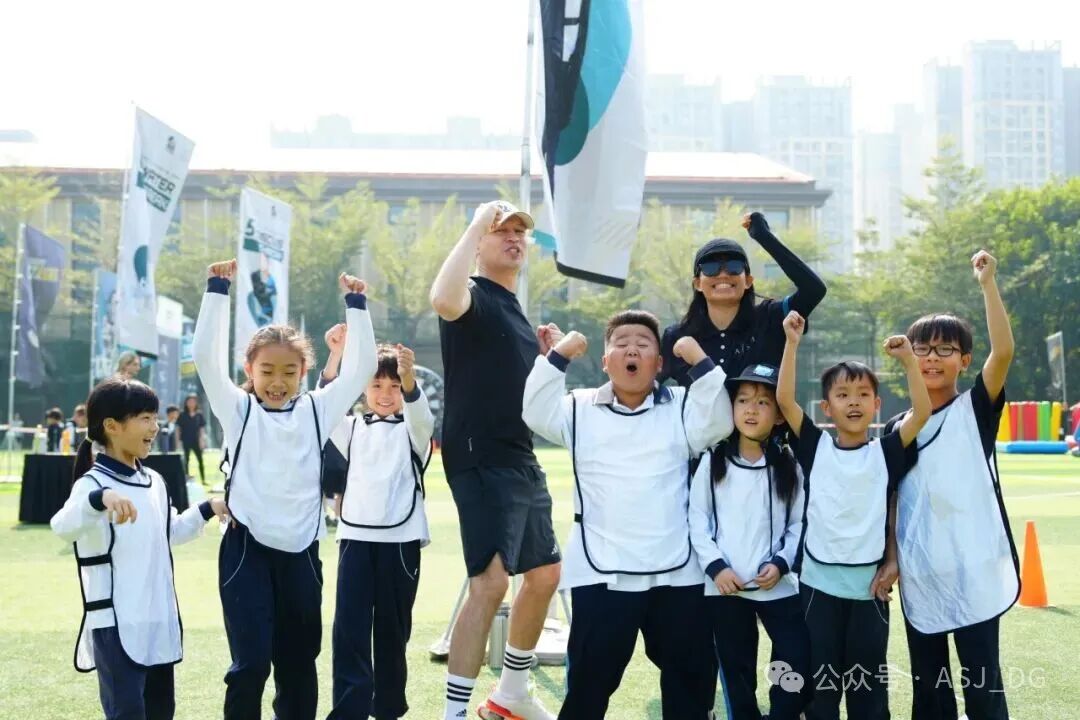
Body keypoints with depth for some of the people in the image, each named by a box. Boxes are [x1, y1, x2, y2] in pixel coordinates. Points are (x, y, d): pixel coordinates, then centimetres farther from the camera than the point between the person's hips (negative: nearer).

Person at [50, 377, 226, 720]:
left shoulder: (154, 482, 11)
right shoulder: (94, 483, -15)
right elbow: (63, 526, -35)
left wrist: (207, 510, 16)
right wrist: (100, 498, -52)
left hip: (158, 620, 8)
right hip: (115, 623, -8)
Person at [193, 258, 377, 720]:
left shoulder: (318, 410, 7)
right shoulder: (237, 409, 2)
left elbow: (361, 367, 2)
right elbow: (206, 354, -8)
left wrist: (355, 304, -2)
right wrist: (218, 290, -10)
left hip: (301, 552, 3)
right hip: (247, 549, -3)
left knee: (299, 662, 12)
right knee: (251, 662, -8)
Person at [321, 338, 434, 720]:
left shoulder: (412, 429, 7)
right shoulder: (351, 428, 12)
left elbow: (420, 412, -16)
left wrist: (409, 377, -38)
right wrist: (335, 356, -23)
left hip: (401, 539, -1)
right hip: (355, 537, 1)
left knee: (392, 627, 6)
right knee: (350, 626, -5)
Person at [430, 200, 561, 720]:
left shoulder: (514, 309, 18)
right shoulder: (473, 297, -8)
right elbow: (442, 299, -35)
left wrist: (544, 358, 6)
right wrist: (476, 225, -26)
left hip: (522, 460, 10)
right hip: (481, 460, -10)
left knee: (545, 572, 19)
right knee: (490, 580, -19)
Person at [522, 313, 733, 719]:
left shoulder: (681, 408, 6)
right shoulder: (581, 410, 5)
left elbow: (719, 422, -9)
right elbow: (537, 413, -9)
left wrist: (699, 360, -14)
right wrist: (559, 355, -13)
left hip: (676, 572, 1)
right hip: (601, 572, -1)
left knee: (691, 675, 13)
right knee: (590, 678, 6)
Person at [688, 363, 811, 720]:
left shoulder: (788, 466, 3)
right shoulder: (713, 462, 1)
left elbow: (800, 524, 3)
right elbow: (697, 520, 0)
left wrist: (781, 563, -11)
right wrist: (715, 565, -10)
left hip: (778, 585, 0)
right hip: (724, 586, 0)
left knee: (801, 666, -4)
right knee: (736, 670, 9)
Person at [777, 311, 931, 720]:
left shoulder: (886, 452, 1)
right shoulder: (815, 447, 1)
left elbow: (922, 411, -11)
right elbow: (784, 399, -9)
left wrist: (908, 359, -19)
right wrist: (792, 343, -16)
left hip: (870, 583, 0)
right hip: (819, 581, 0)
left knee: (868, 678, 9)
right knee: (820, 678, 8)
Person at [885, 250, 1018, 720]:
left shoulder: (976, 410, -1)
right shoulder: (897, 428, 8)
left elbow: (1004, 351, -17)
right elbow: (888, 502, 9)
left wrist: (987, 283, -19)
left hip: (974, 572, -3)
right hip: (920, 577, 4)